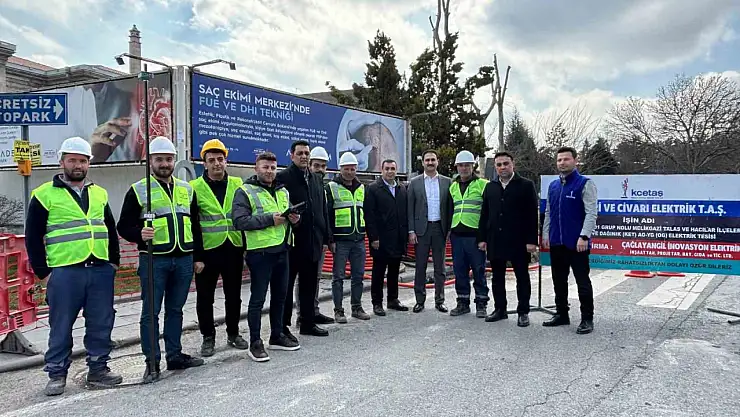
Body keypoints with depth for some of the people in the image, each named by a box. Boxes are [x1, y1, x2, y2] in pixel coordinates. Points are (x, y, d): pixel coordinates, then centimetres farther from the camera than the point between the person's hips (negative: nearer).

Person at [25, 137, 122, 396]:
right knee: (61, 326, 5)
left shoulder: (99, 193, 14)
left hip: (101, 270, 4)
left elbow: (111, 230, 21)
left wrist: (114, 261, 13)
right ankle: (57, 374, 19)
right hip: (64, 272, -4)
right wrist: (43, 272, -4)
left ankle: (98, 369, 21)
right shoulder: (45, 194, 0)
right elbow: (33, 237, 0)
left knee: (101, 323, 8)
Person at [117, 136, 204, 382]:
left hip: (183, 259, 4)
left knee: (175, 310, 13)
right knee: (151, 312, 1)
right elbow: (124, 226, -1)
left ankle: (175, 355, 24)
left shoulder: (186, 189, 13)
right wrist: (140, 234, -23)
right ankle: (152, 362, 10)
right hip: (154, 260, -4)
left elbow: (194, 224, 18)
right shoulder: (138, 190, 0)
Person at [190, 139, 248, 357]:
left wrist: (246, 247, 6)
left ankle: (233, 334, 29)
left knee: (233, 295, 14)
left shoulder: (237, 184, 5)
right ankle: (208, 337, 24)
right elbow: (192, 225, -6)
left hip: (233, 249, 3)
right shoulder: (195, 188, -4)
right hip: (207, 250, -2)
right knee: (205, 297, 8)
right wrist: (196, 256, -10)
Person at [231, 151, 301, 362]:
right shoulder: (245, 192, -5)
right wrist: (269, 219, -21)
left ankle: (277, 336, 30)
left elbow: (290, 214, 28)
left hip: (282, 250, 7)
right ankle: (255, 343, 11)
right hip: (260, 252, -7)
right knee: (258, 299, 0)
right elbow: (239, 221, -17)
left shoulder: (283, 192, 16)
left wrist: (294, 218, 3)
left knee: (279, 296, 16)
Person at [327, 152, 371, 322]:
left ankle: (357, 307, 21)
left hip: (359, 239, 5)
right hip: (340, 240, -5)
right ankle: (338, 310, 10)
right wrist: (330, 239, -11)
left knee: (358, 275, 10)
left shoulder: (361, 188, 14)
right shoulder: (332, 187, -2)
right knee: (338, 276, 1)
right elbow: (327, 215, -6)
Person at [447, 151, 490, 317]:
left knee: (479, 271, 2)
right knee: (460, 271, 10)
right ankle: (463, 303, 20)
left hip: (475, 235, -5)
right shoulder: (453, 186, 15)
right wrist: (449, 230, 15)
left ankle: (481, 304, 12)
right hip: (457, 235, 5)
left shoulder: (482, 184, -1)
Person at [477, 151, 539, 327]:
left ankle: (523, 312, 14)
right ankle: (500, 309, 22)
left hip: (518, 241, -4)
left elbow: (533, 214, -7)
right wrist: (482, 238, 6)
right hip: (495, 240, 4)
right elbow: (484, 214, 12)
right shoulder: (490, 187, 11)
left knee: (522, 278, 5)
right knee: (497, 277, 11)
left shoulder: (526, 185, -2)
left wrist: (531, 240, -12)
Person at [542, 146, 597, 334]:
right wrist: (545, 234, 11)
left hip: (577, 243, -6)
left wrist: (584, 236, -21)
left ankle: (587, 319, 10)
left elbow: (591, 213, -12)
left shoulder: (585, 184, -5)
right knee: (559, 281, 13)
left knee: (583, 282, 1)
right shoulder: (553, 186, 13)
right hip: (556, 243, 6)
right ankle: (561, 314, 25)